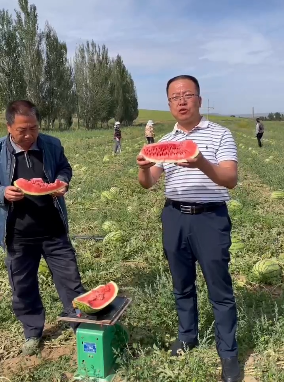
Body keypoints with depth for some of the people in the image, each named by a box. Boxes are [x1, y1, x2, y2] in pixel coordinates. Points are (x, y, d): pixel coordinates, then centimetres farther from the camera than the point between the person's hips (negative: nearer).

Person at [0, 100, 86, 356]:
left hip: (54, 230, 1)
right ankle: (33, 333, 36)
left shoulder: (52, 145, -3)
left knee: (70, 280, 9)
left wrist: (62, 182, -10)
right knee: (23, 287, 14)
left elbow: (65, 169, 12)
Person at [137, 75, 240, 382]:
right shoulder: (165, 142, 8)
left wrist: (202, 164, -34)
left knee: (220, 289, 5)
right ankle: (188, 335, 38)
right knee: (182, 284, 17)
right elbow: (147, 184, 3)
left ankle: (228, 353, 21)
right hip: (175, 218, 4)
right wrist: (143, 168, -21)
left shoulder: (220, 135, -4)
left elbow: (231, 179, -15)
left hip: (211, 219, -4)